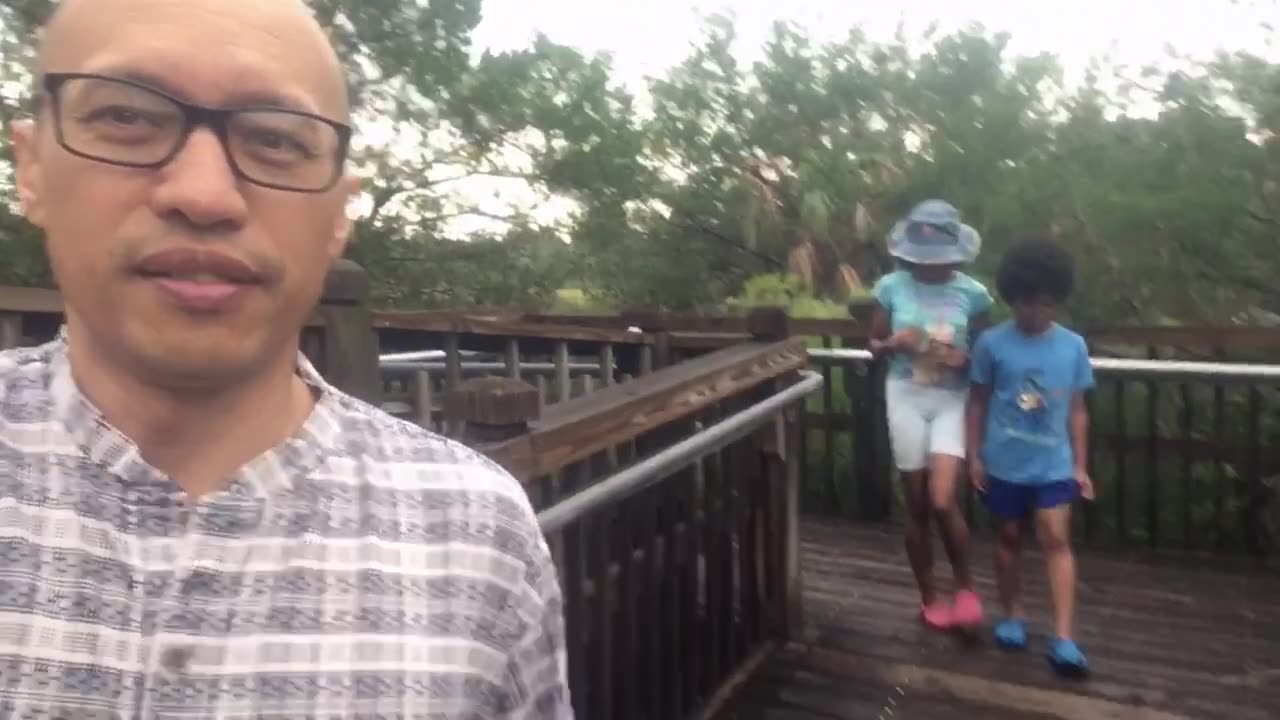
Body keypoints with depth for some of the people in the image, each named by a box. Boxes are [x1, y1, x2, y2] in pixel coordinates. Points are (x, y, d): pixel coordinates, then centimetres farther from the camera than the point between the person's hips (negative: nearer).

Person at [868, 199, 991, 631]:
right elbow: (874, 345, 6)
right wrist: (894, 344, -16)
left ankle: (965, 587, 14)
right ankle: (929, 598, 25)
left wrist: (963, 359, -18)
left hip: (951, 401, -1)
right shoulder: (892, 287, -2)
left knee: (943, 501, -13)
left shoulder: (972, 294, -4)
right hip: (906, 397, 1)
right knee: (916, 506, 7)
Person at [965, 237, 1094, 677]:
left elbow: (1077, 410, 5)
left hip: (1053, 463, 1)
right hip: (1004, 462, 0)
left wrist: (1080, 465, 5)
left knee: (1056, 540, -6)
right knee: (1009, 539, 12)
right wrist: (974, 455, -2)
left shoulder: (1073, 346, -1)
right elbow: (978, 402, 0)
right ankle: (1013, 616, 29)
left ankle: (1063, 638, -1)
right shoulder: (992, 343, -7)